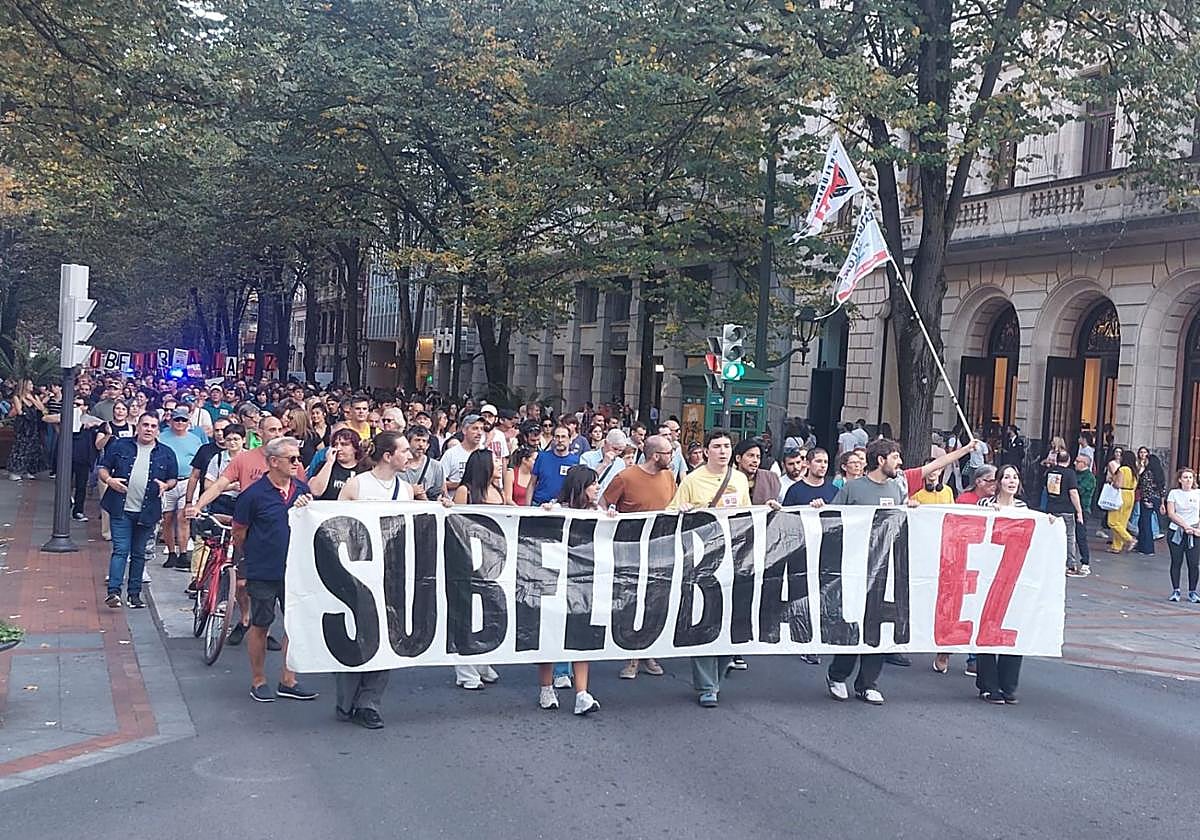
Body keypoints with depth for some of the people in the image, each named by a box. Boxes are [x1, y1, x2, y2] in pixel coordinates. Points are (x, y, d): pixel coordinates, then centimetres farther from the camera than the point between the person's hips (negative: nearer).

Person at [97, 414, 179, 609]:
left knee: (139, 553, 10)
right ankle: (114, 591, -11)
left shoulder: (166, 453, 7)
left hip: (147, 512, 2)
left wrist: (166, 485, -7)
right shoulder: (120, 445, 4)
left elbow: (174, 478, 14)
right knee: (121, 550, -9)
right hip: (121, 509, -2)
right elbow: (103, 467, 8)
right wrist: (109, 480, -11)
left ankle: (134, 593, 18)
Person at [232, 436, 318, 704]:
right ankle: (258, 682, 19)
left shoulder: (302, 489, 4)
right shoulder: (254, 494, -11)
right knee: (260, 626, 7)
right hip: (263, 572, -5)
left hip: (296, 569, 5)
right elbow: (239, 533, -2)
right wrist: (251, 557, 8)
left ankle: (288, 681, 19)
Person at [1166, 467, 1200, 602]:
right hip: (1176, 532, 0)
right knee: (1176, 562, 2)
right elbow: (1171, 514, -5)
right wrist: (1185, 526, -14)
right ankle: (1175, 591, 10)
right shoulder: (1174, 493, 3)